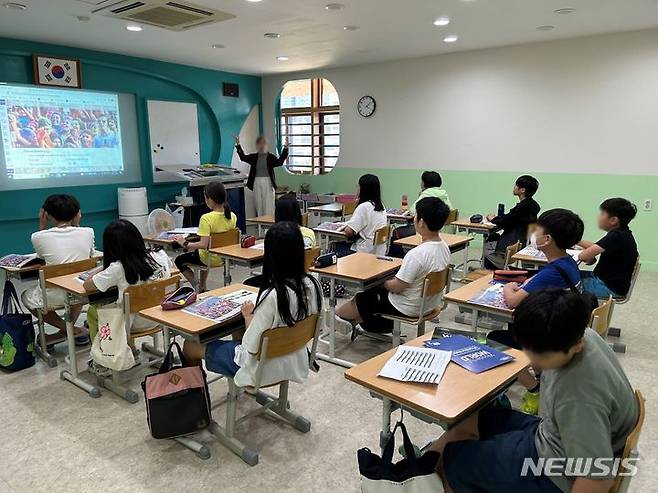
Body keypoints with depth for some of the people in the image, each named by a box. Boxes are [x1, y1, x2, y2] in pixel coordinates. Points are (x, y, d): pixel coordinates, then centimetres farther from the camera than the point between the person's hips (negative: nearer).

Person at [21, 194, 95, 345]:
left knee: (27, 297, 30)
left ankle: (69, 329, 13)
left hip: (55, 296, -3)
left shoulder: (39, 237, -10)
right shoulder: (87, 232, -7)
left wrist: (42, 225, 11)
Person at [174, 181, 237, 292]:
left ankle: (198, 288, 13)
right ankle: (202, 286, 39)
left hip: (211, 259, -7)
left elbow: (203, 244, -31)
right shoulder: (232, 216, -7)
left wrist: (185, 244, -19)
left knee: (179, 261, 19)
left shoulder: (206, 218, -26)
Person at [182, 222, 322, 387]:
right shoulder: (313, 286, -13)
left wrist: (248, 316, -7)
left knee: (191, 345, 13)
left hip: (265, 369, -7)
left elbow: (251, 346, -24)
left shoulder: (272, 296, -33)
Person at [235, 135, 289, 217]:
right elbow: (243, 157, -2)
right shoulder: (253, 157, 9)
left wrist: (285, 149, -25)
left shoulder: (271, 157, 0)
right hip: (256, 183, 3)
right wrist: (238, 145, -9)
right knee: (258, 206, 8)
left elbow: (279, 162, -15)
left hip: (268, 183, -3)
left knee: (268, 206, -3)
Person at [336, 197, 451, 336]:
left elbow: (397, 287, -26)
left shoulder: (417, 254, -32)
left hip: (409, 309, -8)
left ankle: (338, 314, 38)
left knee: (362, 298, 12)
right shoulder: (444, 248, -5)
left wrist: (382, 281, -5)